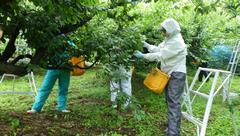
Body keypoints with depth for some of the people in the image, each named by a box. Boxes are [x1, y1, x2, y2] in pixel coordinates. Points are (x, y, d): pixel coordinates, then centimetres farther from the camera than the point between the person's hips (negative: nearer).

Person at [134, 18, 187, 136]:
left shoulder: (177, 42, -20)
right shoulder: (169, 39, 14)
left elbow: (161, 55, -24)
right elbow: (158, 49, 14)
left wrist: (143, 56, -20)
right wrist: (146, 45, 3)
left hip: (176, 75, -10)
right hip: (169, 74, 10)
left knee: (173, 102, -13)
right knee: (169, 101, 16)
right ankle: (172, 126, 30)